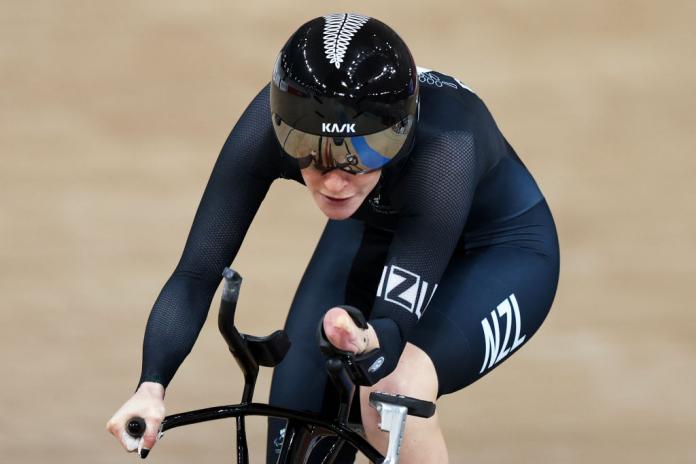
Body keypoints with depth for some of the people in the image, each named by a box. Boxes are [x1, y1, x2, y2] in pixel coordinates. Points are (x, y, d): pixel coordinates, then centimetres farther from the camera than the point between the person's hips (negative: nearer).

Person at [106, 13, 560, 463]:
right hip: (373, 236, 4)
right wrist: (150, 387, -48)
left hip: (500, 251, -4)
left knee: (394, 386, -33)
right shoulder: (272, 124, -31)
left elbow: (399, 313, -45)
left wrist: (370, 342, -69)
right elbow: (196, 273, -31)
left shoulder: (442, 147, -41)